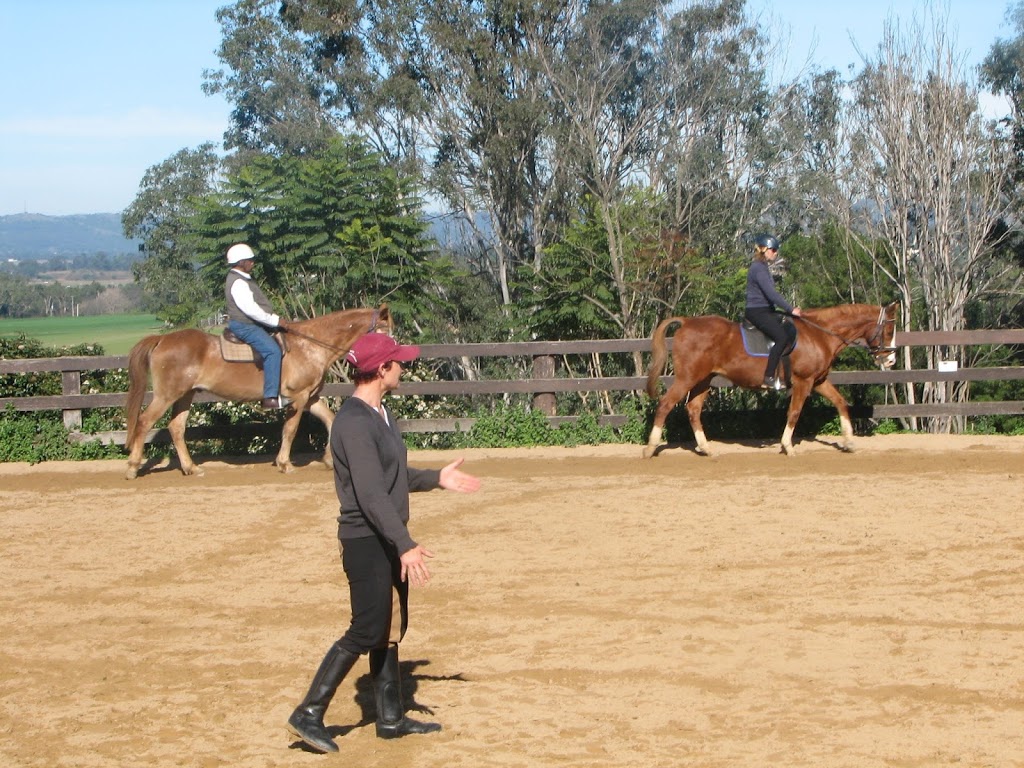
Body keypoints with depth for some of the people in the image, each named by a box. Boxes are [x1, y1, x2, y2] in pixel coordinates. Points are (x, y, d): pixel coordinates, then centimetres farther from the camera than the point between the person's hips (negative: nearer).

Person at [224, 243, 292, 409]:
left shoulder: (244, 279, 16)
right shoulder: (238, 283, -19)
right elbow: (250, 309, -26)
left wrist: (276, 319, 12)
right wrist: (276, 321, -20)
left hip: (250, 323, 11)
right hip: (243, 325, -11)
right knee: (272, 350, -26)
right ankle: (270, 397, -30)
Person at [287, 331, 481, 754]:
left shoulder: (380, 414, 12)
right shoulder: (354, 422, -20)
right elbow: (371, 494, -27)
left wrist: (436, 478, 22)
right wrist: (405, 545, -32)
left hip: (387, 541, 10)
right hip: (365, 540, -10)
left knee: (392, 627, 13)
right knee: (367, 631, -8)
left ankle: (391, 718, 21)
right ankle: (309, 714, -2)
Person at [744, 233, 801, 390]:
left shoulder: (762, 267, 18)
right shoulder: (758, 268, -14)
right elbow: (771, 294, -21)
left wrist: (789, 308, 16)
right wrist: (790, 309, -19)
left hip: (766, 311, 10)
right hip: (756, 312, -10)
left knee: (792, 331, -2)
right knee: (782, 337, -25)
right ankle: (769, 378, -26)